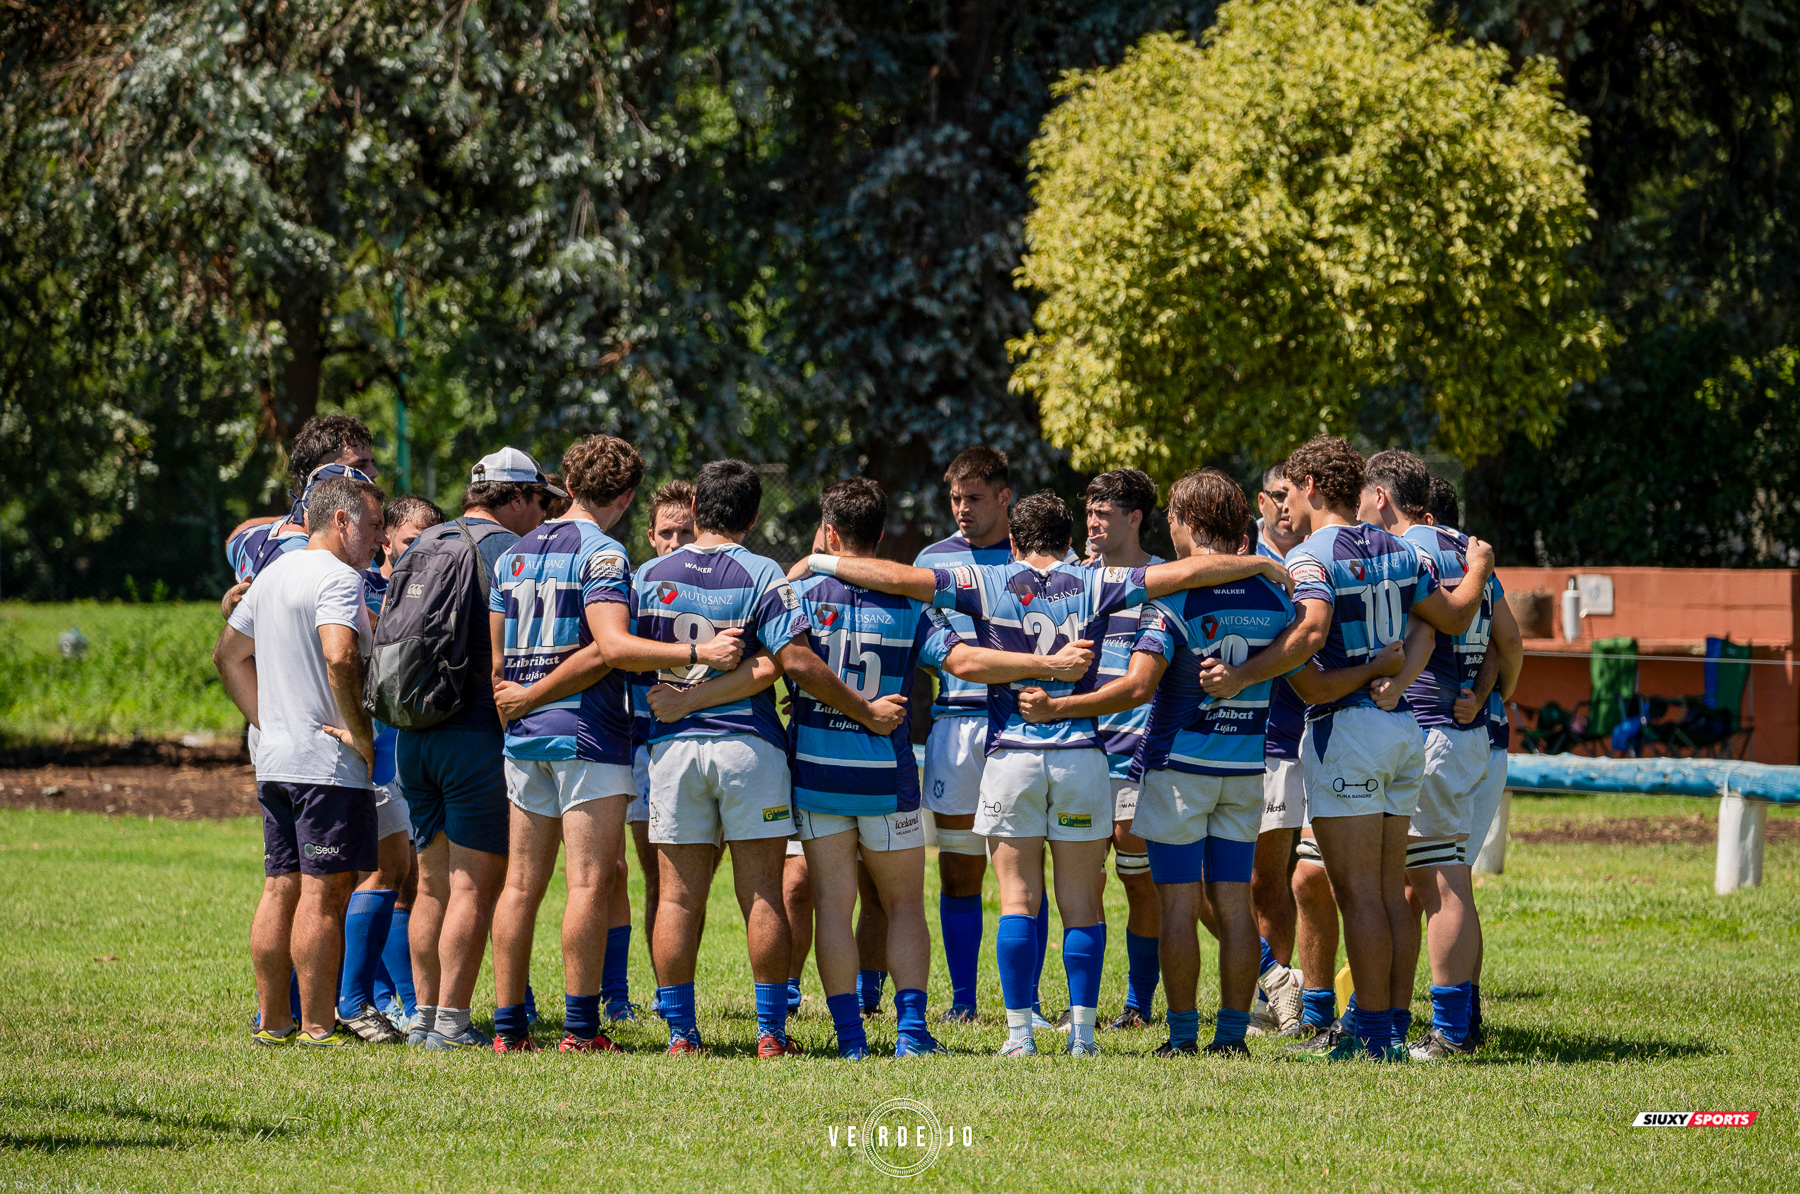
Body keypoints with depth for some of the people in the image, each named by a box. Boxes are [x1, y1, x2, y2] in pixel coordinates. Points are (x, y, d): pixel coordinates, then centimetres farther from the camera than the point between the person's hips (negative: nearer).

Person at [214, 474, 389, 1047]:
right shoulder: (337, 578, -13)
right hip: (329, 764, -9)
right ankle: (317, 1026, -7)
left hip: (274, 758, 9)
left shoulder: (272, 576, 16)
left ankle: (272, 1021, 14)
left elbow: (229, 655, 24)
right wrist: (361, 733, -20)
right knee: (324, 892, -7)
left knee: (281, 889, 11)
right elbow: (339, 656, -29)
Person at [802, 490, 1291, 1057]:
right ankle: (1082, 1030, 2)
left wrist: (822, 562, 8)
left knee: (1018, 898, 2)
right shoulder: (1092, 584, 2)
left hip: (1011, 755, -1)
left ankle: (1020, 1033, -2)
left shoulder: (985, 584, 1)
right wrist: (1258, 563, 11)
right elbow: (1183, 573, 0)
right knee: (1080, 898, 5)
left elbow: (896, 578, -4)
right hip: (1080, 753, 1)